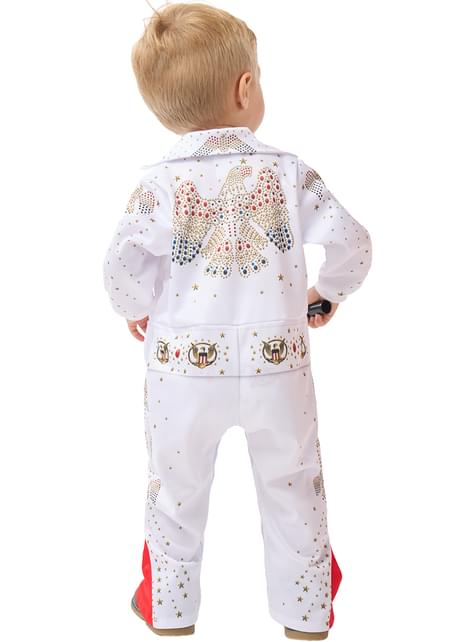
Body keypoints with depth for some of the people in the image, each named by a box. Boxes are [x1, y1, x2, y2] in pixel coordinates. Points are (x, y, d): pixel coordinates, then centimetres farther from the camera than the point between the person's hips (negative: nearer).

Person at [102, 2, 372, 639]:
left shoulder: (160, 182, -8)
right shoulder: (288, 169, -6)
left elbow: (121, 261, -15)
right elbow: (352, 242, -7)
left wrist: (138, 309, 6)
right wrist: (329, 291, 12)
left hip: (183, 368, 0)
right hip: (278, 363, 0)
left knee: (176, 493, 19)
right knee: (293, 490, 18)